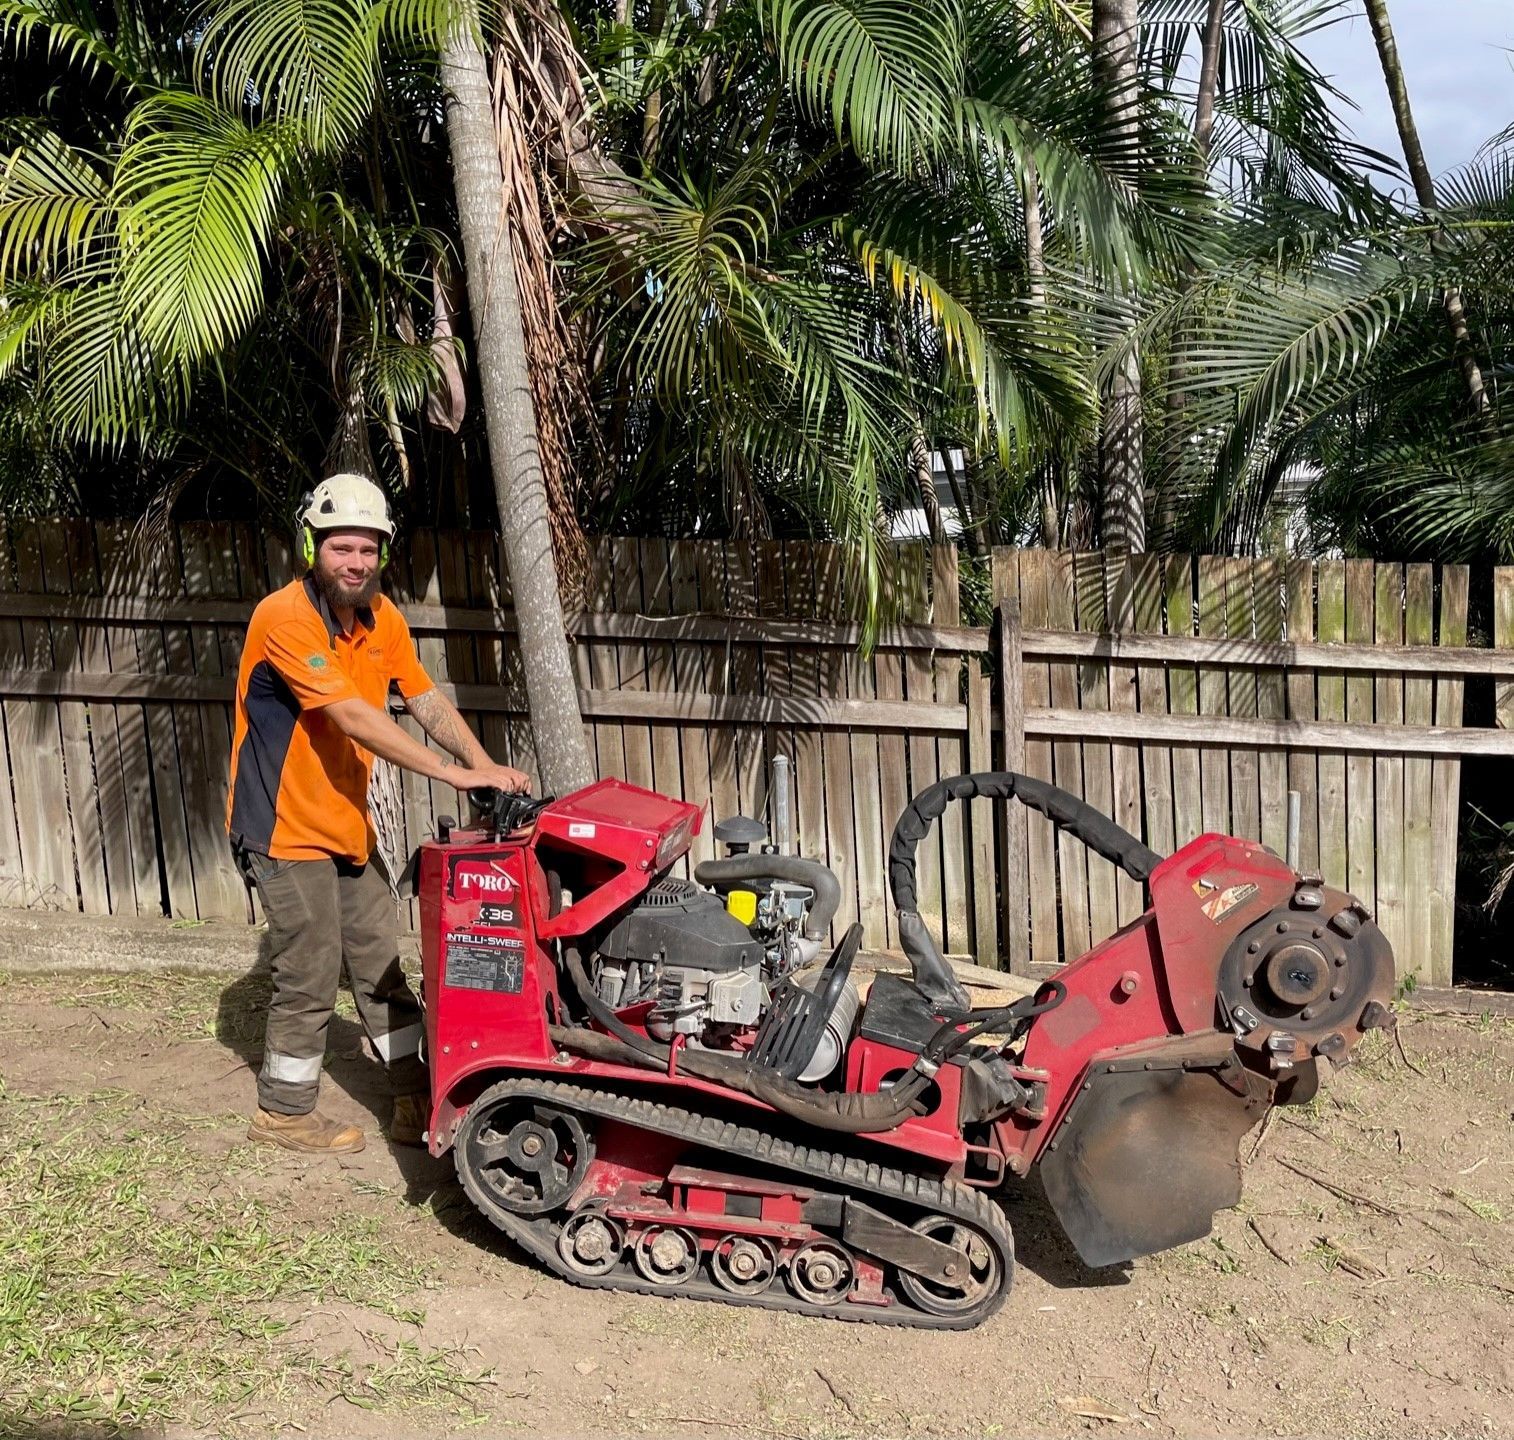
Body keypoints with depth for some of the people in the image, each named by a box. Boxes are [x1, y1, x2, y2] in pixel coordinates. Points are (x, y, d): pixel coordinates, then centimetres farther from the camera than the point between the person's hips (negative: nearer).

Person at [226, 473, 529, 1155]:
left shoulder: (381, 618, 2)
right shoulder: (285, 618, -23)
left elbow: (426, 700, -1)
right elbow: (355, 717, -31)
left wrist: (485, 764, -17)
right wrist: (453, 773, -33)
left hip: (346, 824, 8)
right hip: (285, 828, -8)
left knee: (380, 967, 14)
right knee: (311, 977, 2)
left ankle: (414, 1101, 25)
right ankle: (283, 1112, 21)